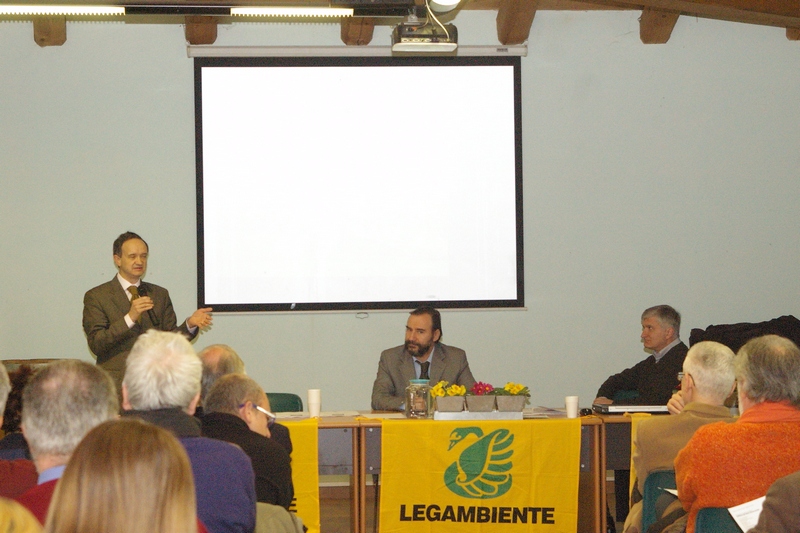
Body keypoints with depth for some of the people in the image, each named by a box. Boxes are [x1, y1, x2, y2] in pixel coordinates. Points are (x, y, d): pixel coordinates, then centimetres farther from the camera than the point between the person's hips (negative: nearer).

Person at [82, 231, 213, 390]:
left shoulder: (160, 294, 18)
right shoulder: (96, 297, 4)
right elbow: (96, 344, -7)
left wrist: (190, 324, -5)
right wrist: (130, 317, -16)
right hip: (117, 382, -4)